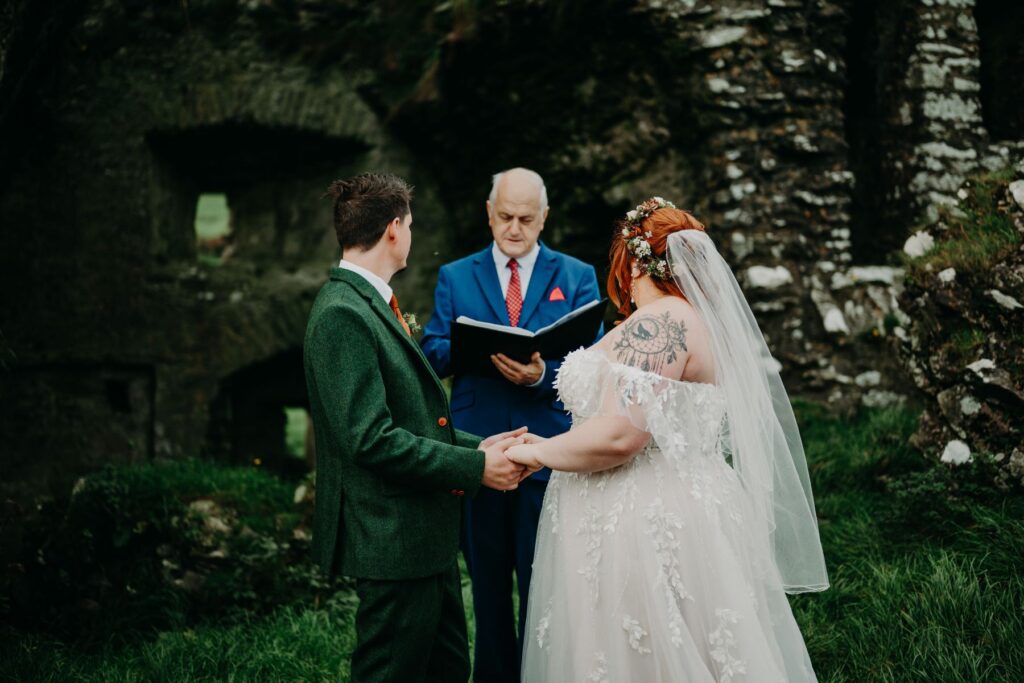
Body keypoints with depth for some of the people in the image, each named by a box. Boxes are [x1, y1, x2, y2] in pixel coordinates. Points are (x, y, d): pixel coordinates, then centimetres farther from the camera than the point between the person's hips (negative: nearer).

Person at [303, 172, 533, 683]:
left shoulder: (372, 305, 14)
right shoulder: (343, 314, -18)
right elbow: (372, 439, -24)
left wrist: (475, 446, 7)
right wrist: (476, 467, -17)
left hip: (423, 534, 10)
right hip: (391, 541, -10)